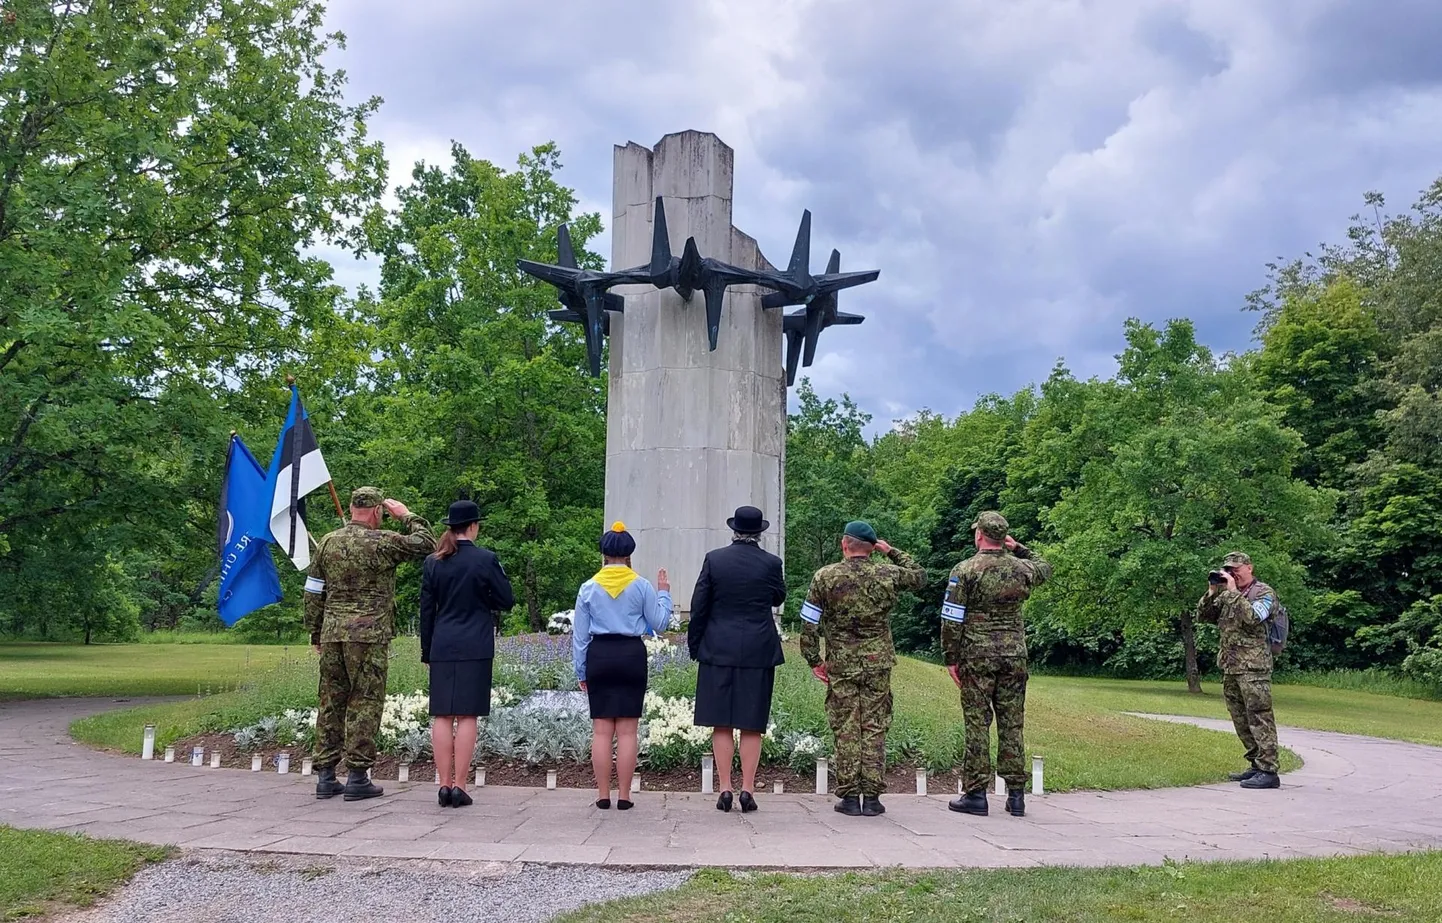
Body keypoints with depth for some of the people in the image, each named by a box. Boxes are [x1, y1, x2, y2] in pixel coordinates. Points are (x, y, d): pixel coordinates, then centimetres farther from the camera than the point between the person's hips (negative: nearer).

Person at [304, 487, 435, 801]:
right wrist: (407, 516, 11)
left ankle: (325, 776, 14)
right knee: (365, 704, 0)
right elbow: (425, 544, 0)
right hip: (368, 635, -5)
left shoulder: (328, 542, 8)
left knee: (331, 702, 10)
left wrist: (315, 633, 19)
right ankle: (358, 777, 1)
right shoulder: (382, 542, -8)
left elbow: (313, 593, 11)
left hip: (332, 634, 5)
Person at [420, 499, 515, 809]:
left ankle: (444, 785, 8)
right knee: (467, 716, 0)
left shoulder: (432, 562, 5)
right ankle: (459, 786, 0)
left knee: (442, 716, 6)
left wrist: (427, 650, 15)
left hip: (442, 647, 3)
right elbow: (507, 600, -1)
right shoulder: (486, 559, -6)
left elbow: (426, 610, 9)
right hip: (475, 648, -3)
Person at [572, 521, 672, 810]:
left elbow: (579, 634, 6)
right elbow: (659, 623, 6)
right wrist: (663, 593, 19)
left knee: (601, 730, 6)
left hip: (599, 656, 1)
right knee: (627, 730, 3)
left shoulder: (589, 587, 4)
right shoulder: (642, 586, 0)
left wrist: (580, 671, 13)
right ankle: (623, 795, 4)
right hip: (632, 656, -1)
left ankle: (603, 795, 8)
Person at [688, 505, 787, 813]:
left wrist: (694, 646, 8)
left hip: (718, 650, 0)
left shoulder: (714, 559, -3)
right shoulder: (770, 563, -4)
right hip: (758, 652, 0)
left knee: (721, 724, 6)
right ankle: (748, 789, 5)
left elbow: (699, 606, -1)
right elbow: (778, 598, 13)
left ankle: (725, 789, 6)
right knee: (752, 725, 6)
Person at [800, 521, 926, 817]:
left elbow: (809, 623, -4)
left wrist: (814, 660, 5)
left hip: (840, 664, -1)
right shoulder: (887, 574, -2)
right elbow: (920, 577, 18)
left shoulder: (825, 577, -5)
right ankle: (871, 797, 6)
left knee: (846, 731, 5)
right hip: (878, 664, 1)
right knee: (874, 729, 5)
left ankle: (849, 797, 7)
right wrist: (892, 551, 19)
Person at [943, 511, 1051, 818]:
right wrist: (1018, 548, 25)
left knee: (977, 725, 1)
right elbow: (1045, 568, 30)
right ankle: (1016, 794, 11)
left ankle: (975, 793, 3)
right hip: (1014, 655, 3)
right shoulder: (1020, 569, 5)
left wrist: (951, 658, -1)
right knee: (1012, 725, 8)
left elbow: (952, 619, -8)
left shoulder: (964, 570, -7)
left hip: (977, 656, -3)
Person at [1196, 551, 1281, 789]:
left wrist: (1233, 592, -15)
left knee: (1259, 718, -10)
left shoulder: (1264, 593, -3)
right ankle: (1257, 765, 21)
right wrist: (1212, 592, 3)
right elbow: (1202, 617, 15)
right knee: (1240, 719, 12)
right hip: (1229, 667, 8)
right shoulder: (1226, 595, 17)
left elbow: (1252, 617, -20)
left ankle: (1268, 771, -10)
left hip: (1253, 667, -8)